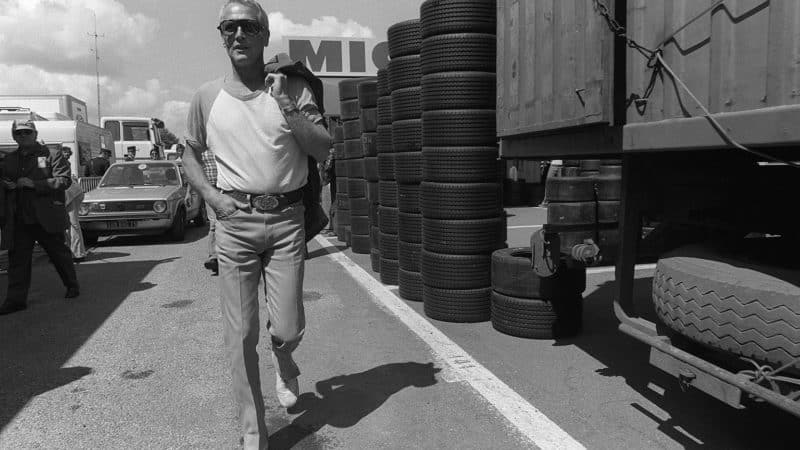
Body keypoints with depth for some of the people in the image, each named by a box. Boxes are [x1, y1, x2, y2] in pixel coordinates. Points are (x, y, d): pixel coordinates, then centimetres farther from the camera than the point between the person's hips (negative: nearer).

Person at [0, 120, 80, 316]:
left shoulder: (52, 155, -1)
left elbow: (64, 180, -12)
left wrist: (34, 184, -19)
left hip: (47, 218, -4)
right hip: (19, 221, 4)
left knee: (59, 253, 10)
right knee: (17, 258, 0)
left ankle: (72, 285, 29)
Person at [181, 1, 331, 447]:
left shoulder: (293, 89, 3)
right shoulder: (207, 97, 7)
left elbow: (323, 150, -3)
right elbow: (191, 154, 19)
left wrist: (287, 108, -15)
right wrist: (211, 194, 2)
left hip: (286, 219, -1)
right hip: (234, 221, 1)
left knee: (287, 330, 1)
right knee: (241, 336, 2)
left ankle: (285, 365, 40)